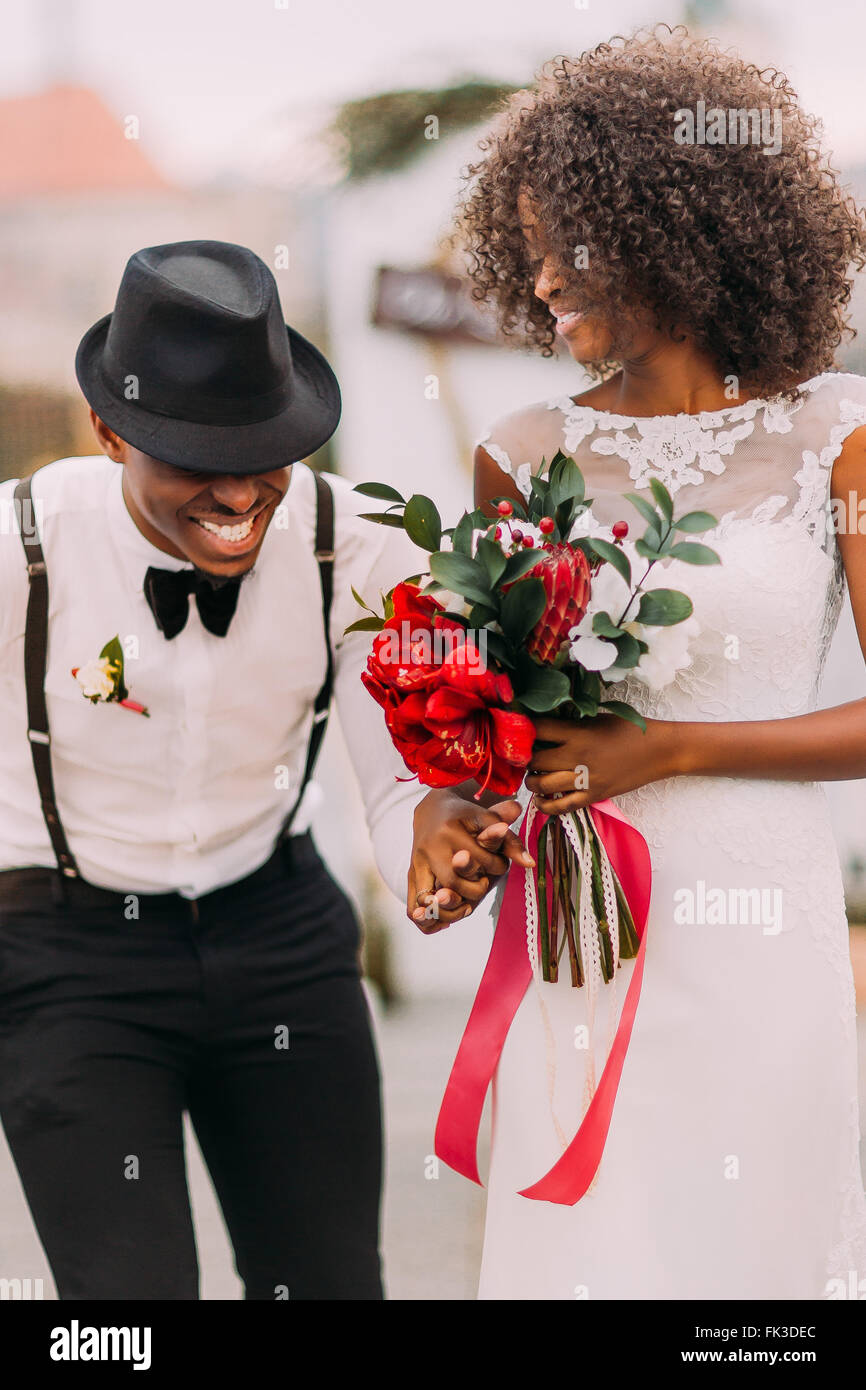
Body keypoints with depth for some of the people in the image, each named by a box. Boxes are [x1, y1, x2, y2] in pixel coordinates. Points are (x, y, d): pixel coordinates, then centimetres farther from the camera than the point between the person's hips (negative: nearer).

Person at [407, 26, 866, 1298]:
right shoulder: (526, 456, 8)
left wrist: (667, 750, -12)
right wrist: (443, 822, -7)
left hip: (761, 936, -2)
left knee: (748, 1248, 3)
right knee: (578, 1253, 2)